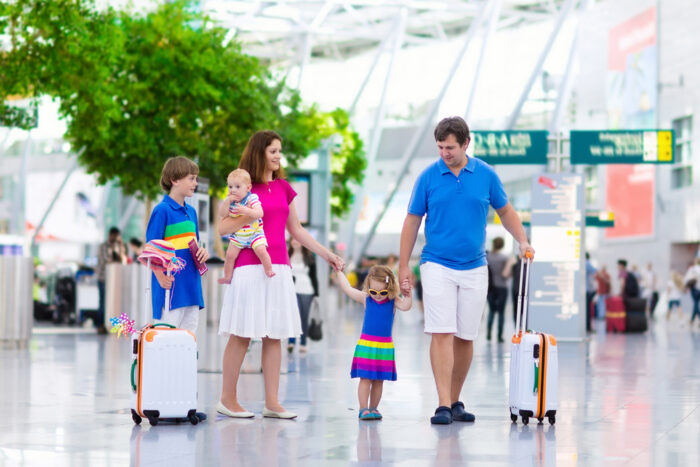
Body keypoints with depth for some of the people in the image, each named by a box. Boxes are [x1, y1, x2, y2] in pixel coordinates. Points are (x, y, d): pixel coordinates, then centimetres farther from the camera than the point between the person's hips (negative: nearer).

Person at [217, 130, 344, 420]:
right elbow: (223, 228, -4)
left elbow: (296, 230, 19)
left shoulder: (283, 188, 14)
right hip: (249, 268, -5)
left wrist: (326, 254, 16)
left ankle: (272, 402, 7)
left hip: (278, 269, 5)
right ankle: (228, 399, 6)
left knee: (274, 335, 4)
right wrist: (248, 216, -17)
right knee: (242, 334, -2)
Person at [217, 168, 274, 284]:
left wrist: (246, 211, -42)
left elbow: (260, 213, -27)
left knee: (261, 250, -23)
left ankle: (269, 271, -3)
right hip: (237, 235, 4)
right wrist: (227, 202, -20)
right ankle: (227, 277, 15)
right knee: (230, 255, -3)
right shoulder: (230, 201, 0)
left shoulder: (252, 199, -14)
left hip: (254, 233, -4)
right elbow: (222, 214, -7)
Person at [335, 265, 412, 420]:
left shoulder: (393, 301, -2)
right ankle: (363, 409, -2)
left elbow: (405, 306, -19)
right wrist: (339, 271, 8)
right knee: (365, 378, -3)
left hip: (385, 347, 1)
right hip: (366, 344, -1)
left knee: (379, 380, 8)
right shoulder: (365, 298, 0)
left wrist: (408, 292, -32)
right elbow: (347, 289, 5)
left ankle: (373, 408, 17)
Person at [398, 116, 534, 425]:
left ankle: (455, 402, 19)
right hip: (437, 266, -2)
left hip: (474, 268, 2)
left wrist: (523, 241, -3)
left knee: (465, 337, 7)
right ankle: (443, 405, -13)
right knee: (442, 334, -11)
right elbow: (412, 221, 3)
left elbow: (505, 211, 12)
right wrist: (403, 266, 1)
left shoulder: (486, 175, 1)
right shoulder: (428, 177, -3)